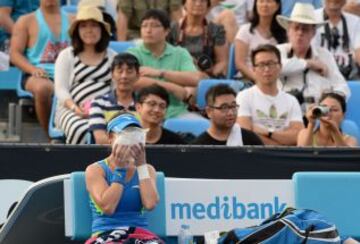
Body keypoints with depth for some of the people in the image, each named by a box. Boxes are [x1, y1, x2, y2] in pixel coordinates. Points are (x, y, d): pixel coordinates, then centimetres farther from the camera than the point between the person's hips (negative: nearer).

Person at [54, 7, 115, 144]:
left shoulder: (112, 57, 21)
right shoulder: (66, 56, 16)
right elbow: (60, 89, 6)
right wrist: (74, 107, -14)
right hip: (72, 110, -1)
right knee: (81, 131, -39)